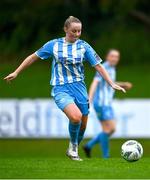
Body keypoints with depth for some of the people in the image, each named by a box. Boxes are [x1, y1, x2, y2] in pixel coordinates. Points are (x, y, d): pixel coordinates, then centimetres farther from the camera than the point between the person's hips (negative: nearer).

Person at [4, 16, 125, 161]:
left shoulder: (84, 46, 2)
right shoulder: (54, 45, 0)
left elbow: (98, 66, 4)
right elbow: (34, 57, 10)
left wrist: (112, 84, -4)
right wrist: (16, 73, 12)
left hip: (79, 87, 3)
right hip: (61, 89, -3)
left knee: (82, 125, 5)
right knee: (76, 116, -28)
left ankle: (73, 150, 32)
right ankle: (73, 145, -2)